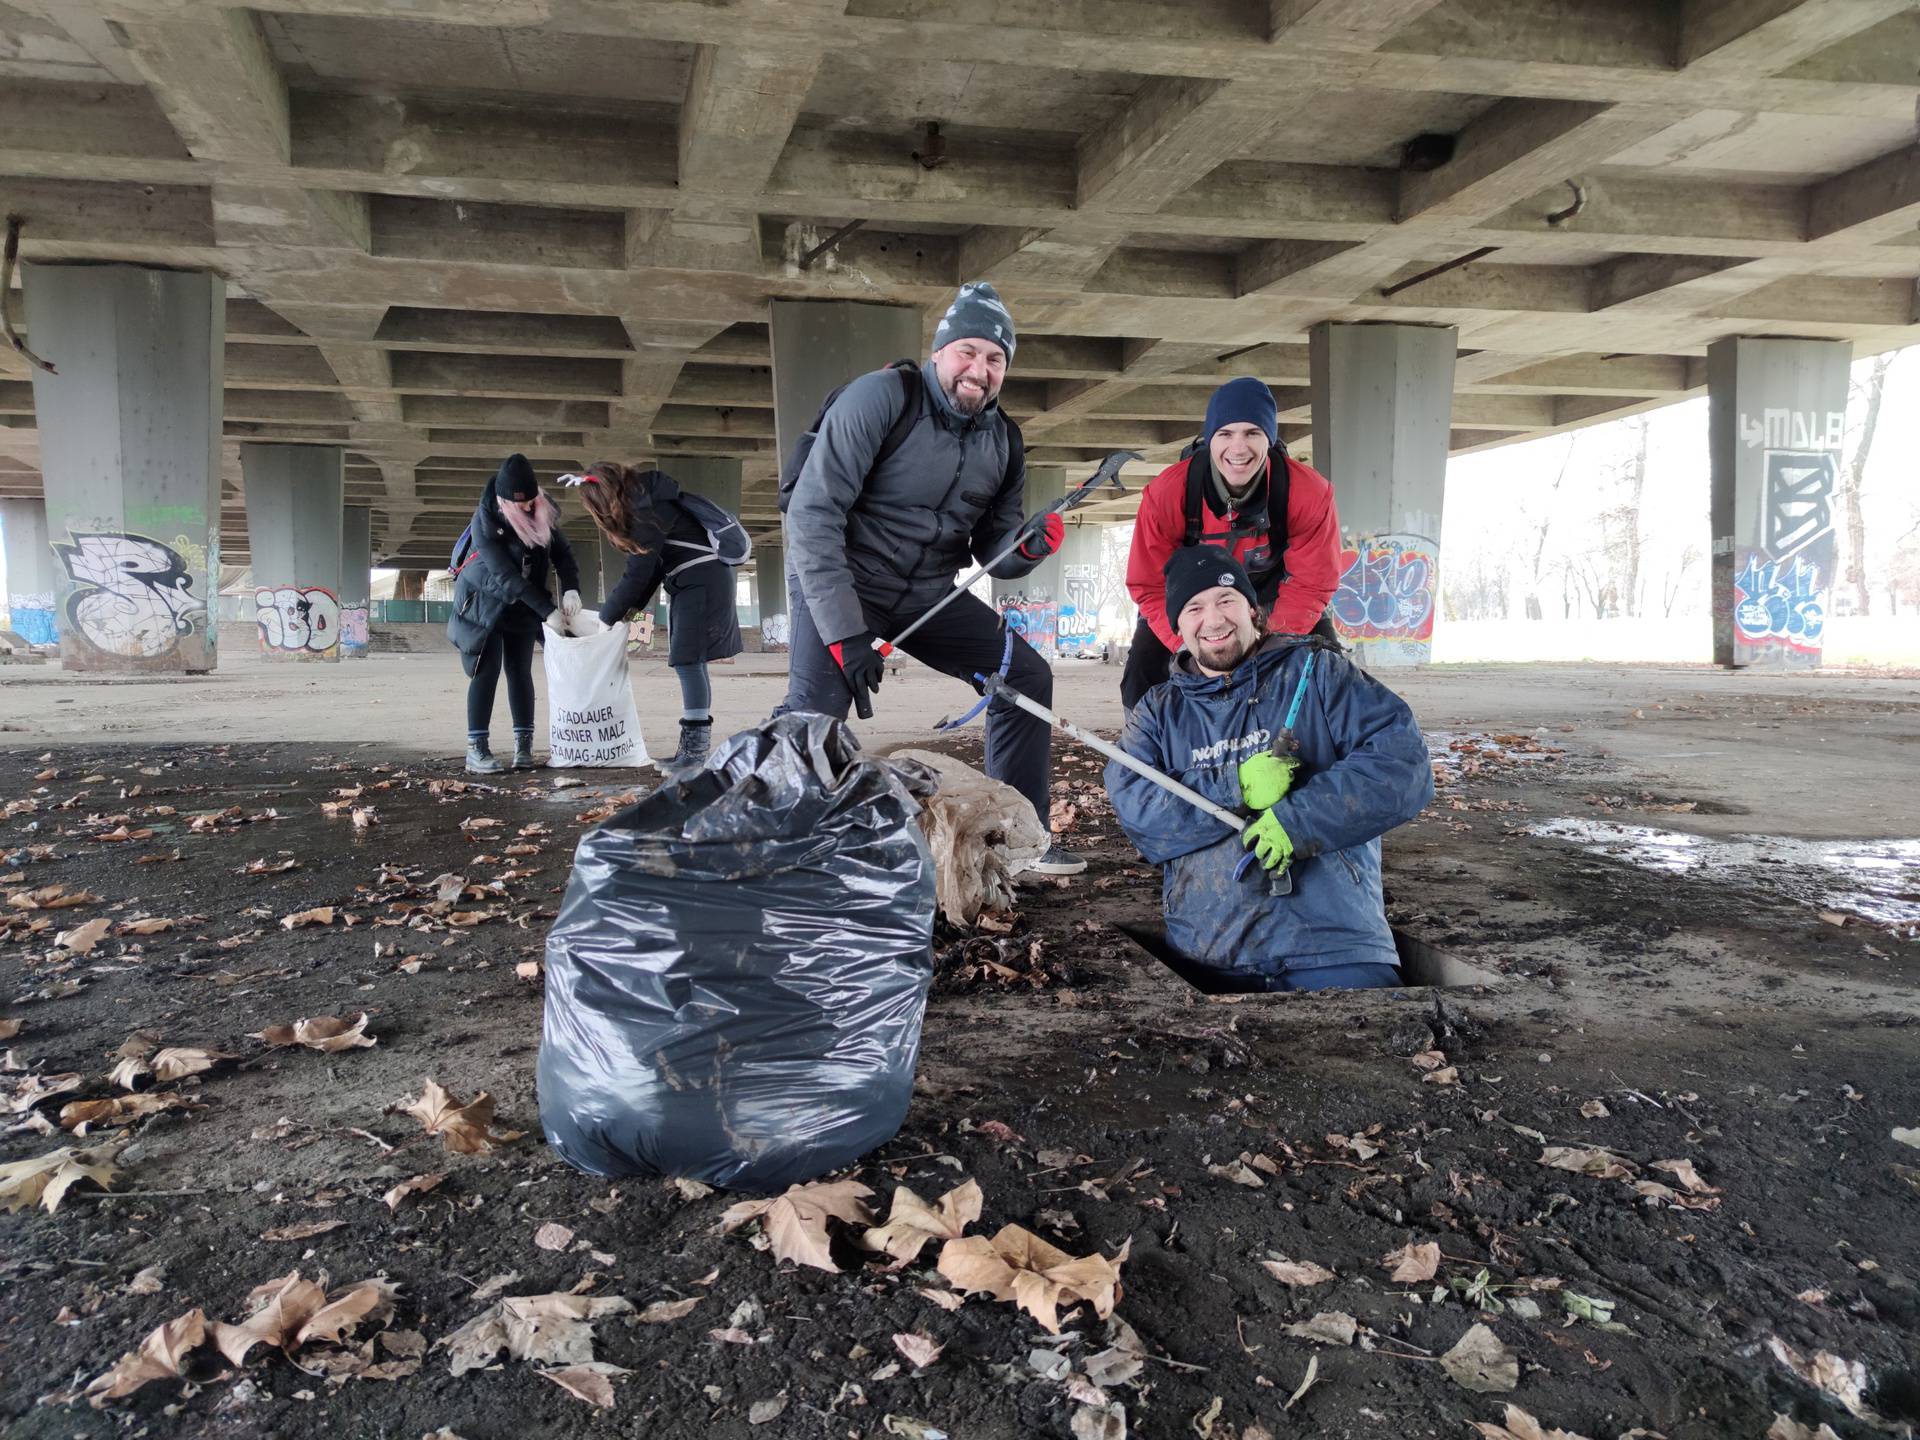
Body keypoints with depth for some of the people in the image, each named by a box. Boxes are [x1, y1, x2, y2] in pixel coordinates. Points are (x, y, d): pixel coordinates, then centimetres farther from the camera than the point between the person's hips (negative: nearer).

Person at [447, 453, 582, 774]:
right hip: (484, 600, -4)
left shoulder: (542, 512, -10)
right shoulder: (486, 519, -25)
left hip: (522, 604, 4)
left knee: (520, 670, 1)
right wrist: (548, 611, -31)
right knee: (488, 669, -11)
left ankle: (524, 745, 5)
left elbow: (562, 552, -5)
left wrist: (571, 589, -25)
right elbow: (506, 575, -29)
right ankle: (476, 748, -8)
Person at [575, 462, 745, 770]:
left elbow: (638, 572, -16)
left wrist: (607, 618, -6)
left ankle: (697, 747, -15)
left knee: (688, 660, -14)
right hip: (687, 582, 10)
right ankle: (694, 746, 6)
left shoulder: (648, 510, -18)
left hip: (703, 579, -10)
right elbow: (652, 564, 14)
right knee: (690, 663, 6)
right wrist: (633, 607, 6)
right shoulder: (641, 503, 11)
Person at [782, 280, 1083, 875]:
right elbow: (813, 513, -22)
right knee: (814, 710, -27)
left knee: (1027, 675, 1)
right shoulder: (883, 396, -17)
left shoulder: (1004, 441, 3)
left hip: (930, 593, 6)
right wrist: (843, 631, -27)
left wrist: (1029, 547, -18)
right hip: (842, 581, -6)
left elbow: (993, 554, 8)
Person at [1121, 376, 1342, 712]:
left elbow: (1310, 584, -23)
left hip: (1271, 582, 1)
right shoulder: (1165, 494, -33)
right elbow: (1150, 586, -25)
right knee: (1143, 674, -11)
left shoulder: (1310, 493, -32)